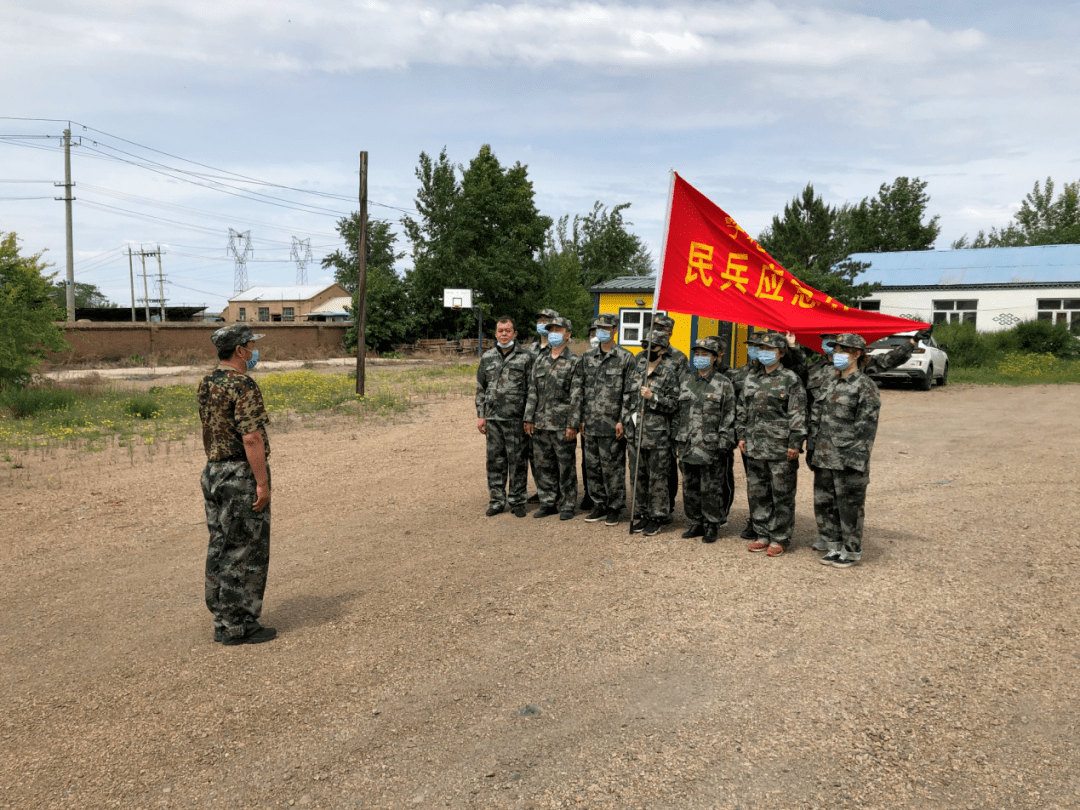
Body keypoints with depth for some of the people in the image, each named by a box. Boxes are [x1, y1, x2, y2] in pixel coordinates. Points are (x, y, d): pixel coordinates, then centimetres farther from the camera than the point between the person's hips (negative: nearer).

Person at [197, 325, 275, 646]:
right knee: (245, 552, 0)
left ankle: (223, 622, 24)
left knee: (220, 549, 15)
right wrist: (262, 482, -19)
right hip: (241, 475, -9)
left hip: (213, 473, 9)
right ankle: (239, 626, 7)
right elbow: (252, 438, -22)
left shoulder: (206, 384, 10)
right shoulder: (244, 386, -18)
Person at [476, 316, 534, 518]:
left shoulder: (525, 357, -1)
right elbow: (480, 388, 14)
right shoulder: (487, 357, 11)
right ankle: (496, 501, 17)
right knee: (495, 460, 8)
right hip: (493, 418, 4)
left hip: (516, 418, -4)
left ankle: (517, 501, 13)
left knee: (517, 460, 2)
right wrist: (480, 415, 7)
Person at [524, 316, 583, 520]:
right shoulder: (540, 360, 13)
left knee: (566, 467, 2)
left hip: (562, 426, -5)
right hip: (540, 424, 5)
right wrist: (529, 419, 8)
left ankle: (568, 505, 12)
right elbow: (532, 392, 14)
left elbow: (576, 396, -8)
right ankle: (547, 503, 22)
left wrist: (572, 424, -13)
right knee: (543, 465, 10)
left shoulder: (574, 362, -3)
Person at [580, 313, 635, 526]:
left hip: (612, 424, -5)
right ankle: (599, 505, 21)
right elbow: (582, 390, 15)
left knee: (612, 467, 0)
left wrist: (622, 421, -12)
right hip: (591, 424, 5)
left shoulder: (625, 358, -3)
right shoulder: (587, 357, 12)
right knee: (592, 467, 9)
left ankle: (615, 508, 13)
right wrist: (582, 418, 10)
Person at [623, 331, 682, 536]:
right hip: (635, 431, 6)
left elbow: (674, 404, -9)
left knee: (657, 477, 1)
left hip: (658, 435, -5)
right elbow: (627, 395, 17)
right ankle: (640, 514, 22)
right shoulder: (637, 367, 10)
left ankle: (656, 517, 11)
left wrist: (653, 398, -20)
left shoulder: (670, 372, -7)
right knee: (638, 475, 11)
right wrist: (626, 418, 8)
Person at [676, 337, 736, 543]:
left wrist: (723, 442, -11)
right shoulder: (687, 383, 13)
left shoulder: (723, 384, -3)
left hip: (711, 447, -5)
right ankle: (696, 524, 22)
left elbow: (729, 416, -5)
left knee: (711, 488, 0)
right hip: (688, 445, 5)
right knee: (690, 487, 10)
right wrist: (680, 441, 13)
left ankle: (712, 526, 11)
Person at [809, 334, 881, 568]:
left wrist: (857, 460, -17)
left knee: (850, 506, 2)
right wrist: (817, 448, 9)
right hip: (824, 458, 7)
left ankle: (852, 551, 15)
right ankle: (833, 546, 25)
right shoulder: (830, 384, 14)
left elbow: (866, 427, -13)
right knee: (823, 503, 12)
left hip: (848, 460, -7)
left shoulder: (865, 386, -9)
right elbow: (816, 418, 17)